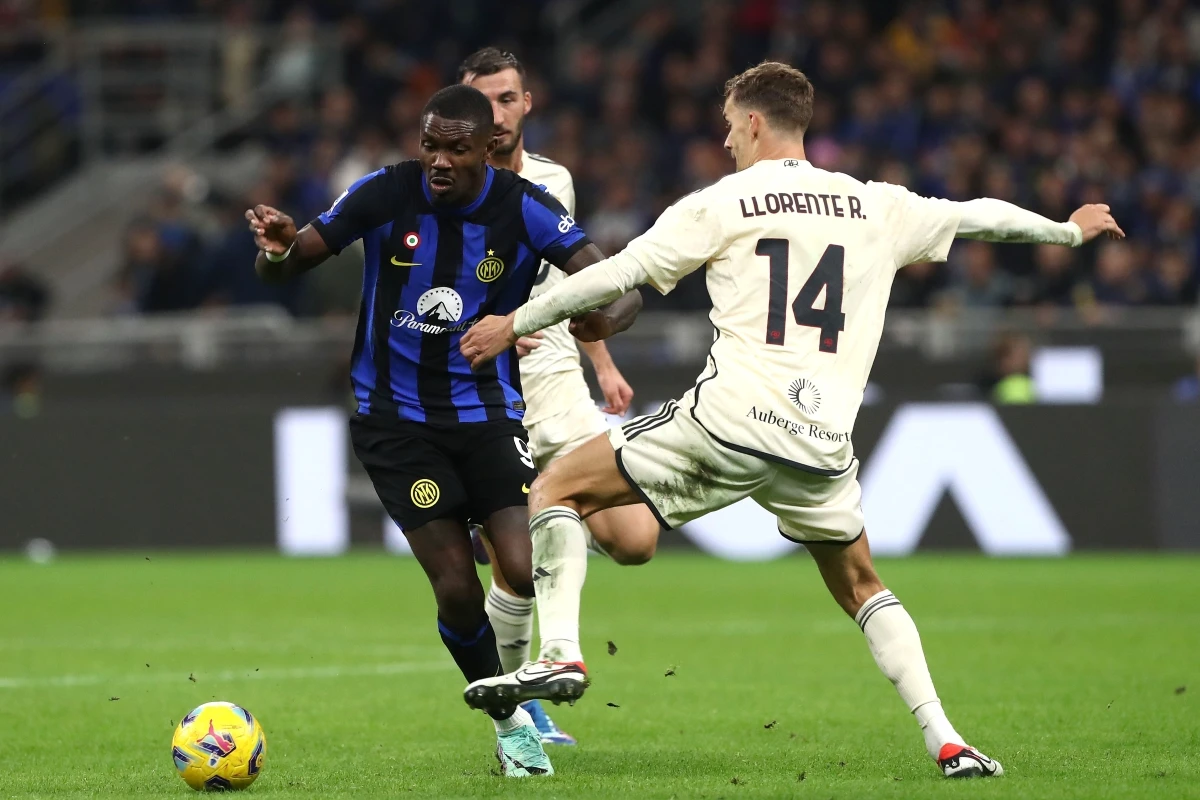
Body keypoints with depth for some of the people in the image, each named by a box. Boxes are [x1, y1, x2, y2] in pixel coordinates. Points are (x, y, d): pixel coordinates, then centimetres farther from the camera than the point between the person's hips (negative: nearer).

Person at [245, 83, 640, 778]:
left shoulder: (524, 210, -11)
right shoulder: (385, 195, -10)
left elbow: (623, 288, -15)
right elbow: (282, 269, -3)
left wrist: (607, 317, -39)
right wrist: (279, 251, -28)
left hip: (489, 411, 0)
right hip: (396, 416, 0)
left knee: (526, 574, -18)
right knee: (457, 588, -10)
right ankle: (509, 721, 15)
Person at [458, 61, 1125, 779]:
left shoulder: (721, 206, 3)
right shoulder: (878, 208, 14)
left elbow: (616, 275, 3)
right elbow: (979, 217, 27)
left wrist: (515, 324, 13)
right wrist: (1070, 230, 46)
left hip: (731, 419, -4)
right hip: (823, 444, 4)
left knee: (559, 488, 8)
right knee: (861, 588, 24)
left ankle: (561, 654, -11)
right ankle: (946, 742, 11)